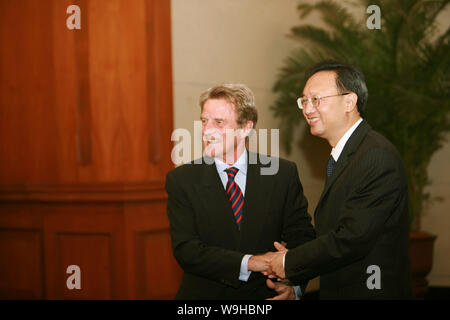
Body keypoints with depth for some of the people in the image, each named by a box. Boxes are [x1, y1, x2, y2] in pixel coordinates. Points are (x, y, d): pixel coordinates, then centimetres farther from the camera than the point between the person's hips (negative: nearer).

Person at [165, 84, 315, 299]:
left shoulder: (283, 174, 4)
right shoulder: (182, 180, 2)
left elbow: (300, 237, 3)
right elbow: (185, 249, -7)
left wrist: (293, 285, -16)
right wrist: (250, 262, -18)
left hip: (264, 294, 1)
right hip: (204, 294, 0)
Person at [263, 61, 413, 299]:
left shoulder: (377, 156, -20)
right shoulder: (342, 157, 11)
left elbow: (353, 238, -25)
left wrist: (289, 263, -14)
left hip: (371, 292, -9)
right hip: (337, 291, 9)